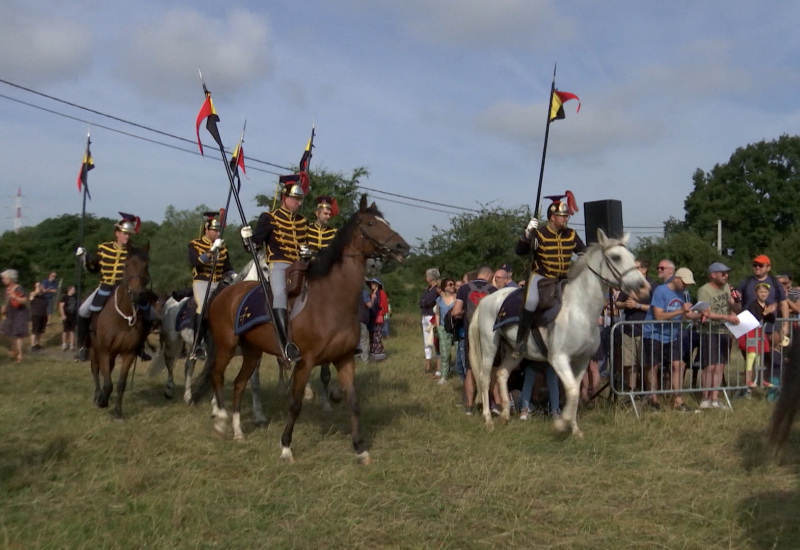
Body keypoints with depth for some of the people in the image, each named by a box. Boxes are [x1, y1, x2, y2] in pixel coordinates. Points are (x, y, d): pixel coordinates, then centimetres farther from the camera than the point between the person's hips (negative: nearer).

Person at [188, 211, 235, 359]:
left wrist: (234, 276, -4)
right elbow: (195, 262, -16)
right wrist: (212, 250, -24)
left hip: (219, 283, 5)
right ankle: (197, 346, -18)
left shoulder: (222, 246, 15)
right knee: (202, 308, -23)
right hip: (201, 282, -4)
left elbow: (227, 267, 16)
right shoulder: (194, 244, 2)